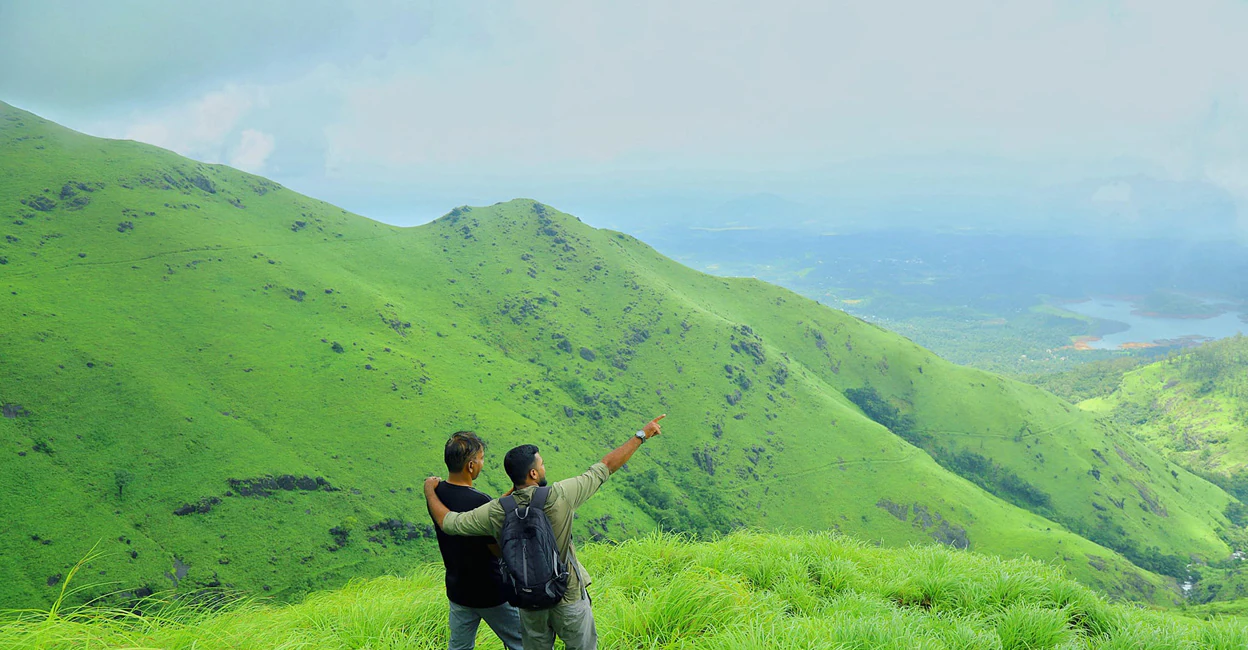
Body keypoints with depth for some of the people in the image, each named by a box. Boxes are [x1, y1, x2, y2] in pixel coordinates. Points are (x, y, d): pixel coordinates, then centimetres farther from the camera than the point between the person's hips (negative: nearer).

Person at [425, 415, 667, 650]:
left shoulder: (497, 512, -17)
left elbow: (447, 522, -8)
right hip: (569, 598, -2)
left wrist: (430, 490, 10)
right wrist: (642, 435, -9)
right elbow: (606, 467, -18)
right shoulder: (560, 496, -24)